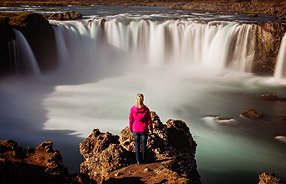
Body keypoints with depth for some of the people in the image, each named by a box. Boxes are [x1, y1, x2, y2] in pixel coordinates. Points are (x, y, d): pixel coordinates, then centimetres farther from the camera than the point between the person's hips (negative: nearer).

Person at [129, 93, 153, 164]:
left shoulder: (132, 109, -12)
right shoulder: (146, 109, -15)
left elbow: (131, 119, -1)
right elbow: (149, 120, -6)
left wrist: (130, 128, 14)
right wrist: (151, 128, 9)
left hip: (135, 130, 1)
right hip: (144, 130, -1)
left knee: (137, 144, 15)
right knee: (144, 144, 14)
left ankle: (138, 160, 22)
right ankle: (144, 160, 24)